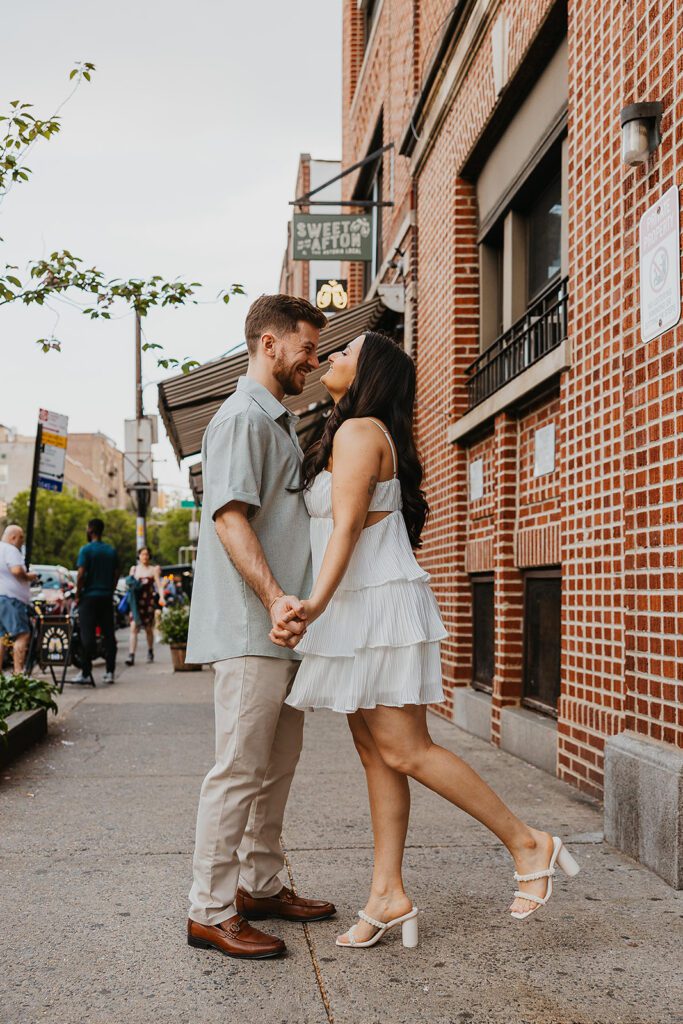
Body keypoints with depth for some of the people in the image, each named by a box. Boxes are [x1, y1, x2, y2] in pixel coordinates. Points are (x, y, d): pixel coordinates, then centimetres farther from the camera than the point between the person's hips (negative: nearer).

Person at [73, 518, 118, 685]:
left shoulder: (86, 549, -8)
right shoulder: (112, 550, 9)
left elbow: (81, 574, -13)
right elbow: (116, 574, 10)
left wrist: (77, 594, -4)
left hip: (89, 597, -5)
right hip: (106, 597, 5)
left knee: (87, 635, -4)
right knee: (108, 634, 6)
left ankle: (86, 673, -4)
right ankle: (110, 671, 7)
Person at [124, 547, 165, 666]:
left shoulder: (153, 569, 5)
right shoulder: (133, 569, 14)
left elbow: (159, 585, -2)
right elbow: (129, 582, 20)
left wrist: (161, 597, -19)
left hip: (149, 602, -1)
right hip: (136, 603, 1)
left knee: (149, 629, 9)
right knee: (133, 628, -11)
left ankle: (150, 651, 30)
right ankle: (131, 655, -17)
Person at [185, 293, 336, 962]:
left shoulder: (280, 424, 22)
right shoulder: (242, 417, -9)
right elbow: (230, 516, -19)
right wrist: (274, 597, -29)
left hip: (281, 629, 10)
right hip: (250, 629, -10)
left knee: (277, 765, 15)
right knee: (240, 769, -6)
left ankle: (261, 885, 26)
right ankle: (211, 910, 1)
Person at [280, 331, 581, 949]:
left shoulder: (358, 431, -10)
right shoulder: (355, 435, 20)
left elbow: (347, 529, -21)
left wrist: (315, 605, -32)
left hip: (380, 604, -10)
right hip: (358, 615, 10)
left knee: (404, 752, -9)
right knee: (375, 755, 7)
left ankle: (527, 843, 1)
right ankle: (388, 896, 10)